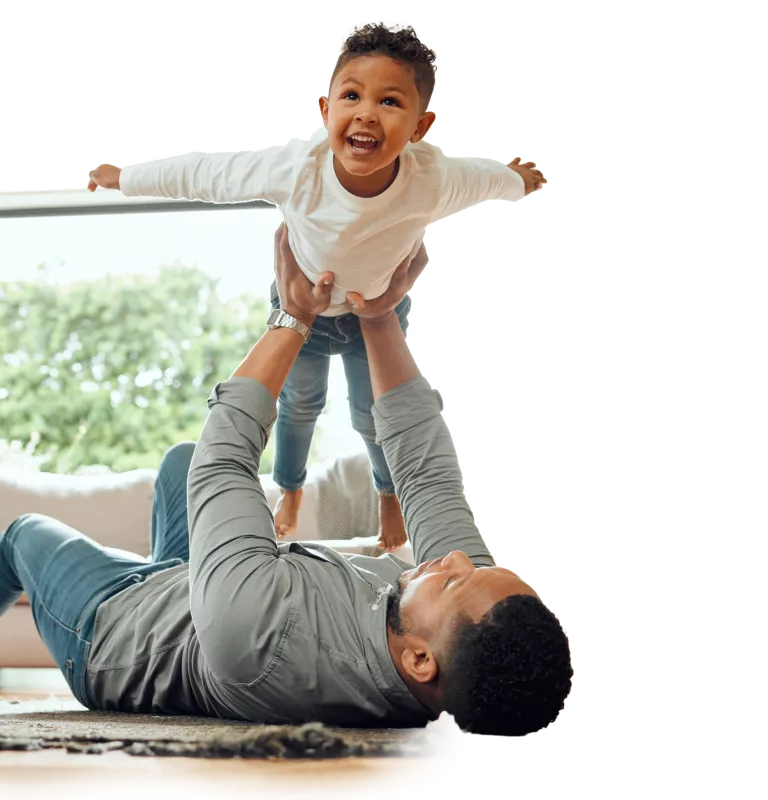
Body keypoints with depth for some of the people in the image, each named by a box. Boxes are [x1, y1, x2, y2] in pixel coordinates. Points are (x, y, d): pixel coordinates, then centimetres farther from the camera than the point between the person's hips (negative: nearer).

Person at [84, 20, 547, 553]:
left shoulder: (436, 180, -39)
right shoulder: (294, 168, -41)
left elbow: (492, 178, -15)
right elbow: (203, 175, -25)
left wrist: (520, 178, 8)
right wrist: (124, 177, -12)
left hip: (381, 306, 0)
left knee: (375, 414, 19)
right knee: (300, 403, 24)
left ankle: (391, 494, 53)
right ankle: (291, 489, 56)